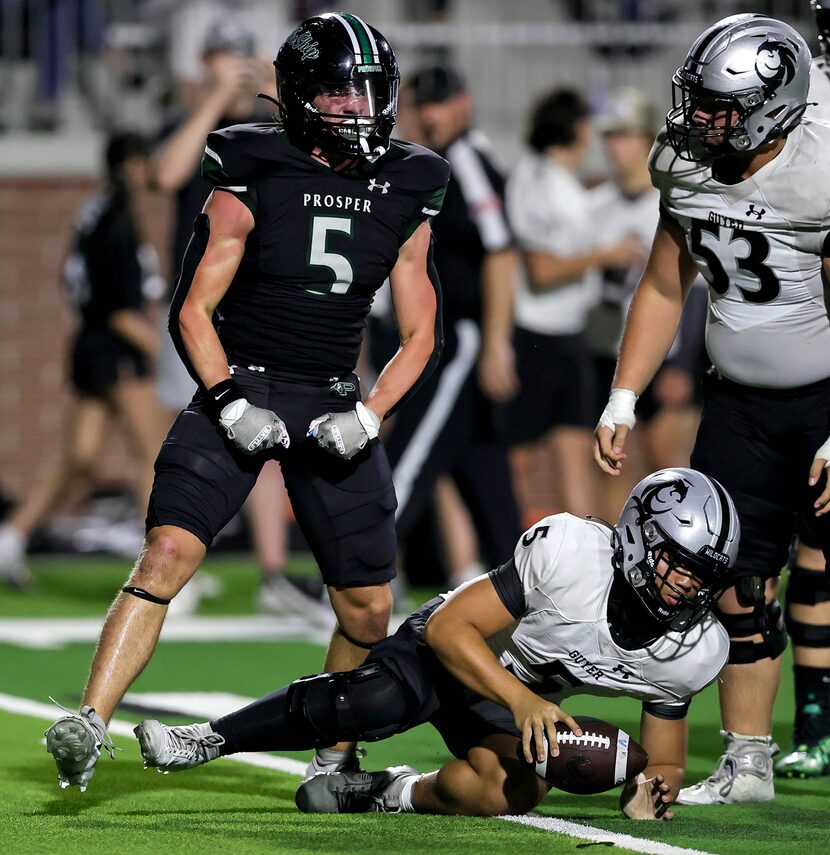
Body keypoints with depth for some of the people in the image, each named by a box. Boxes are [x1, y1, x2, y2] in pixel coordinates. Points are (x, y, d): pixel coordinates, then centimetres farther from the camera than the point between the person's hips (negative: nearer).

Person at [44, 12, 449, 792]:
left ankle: (335, 758, 26)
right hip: (239, 383, -3)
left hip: (332, 401, 3)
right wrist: (231, 404, -15)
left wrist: (369, 414, -6)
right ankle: (88, 725, -25)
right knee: (169, 551, -22)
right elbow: (194, 311, -3)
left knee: (367, 611, 4)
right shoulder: (251, 180, -5)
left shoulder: (404, 195, 5)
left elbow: (419, 336, 10)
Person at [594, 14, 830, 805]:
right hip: (743, 404, 6)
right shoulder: (690, 172, 0)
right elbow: (664, 289, 13)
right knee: (734, 583, 6)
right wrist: (622, 401, 8)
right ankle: (747, 765, 16)